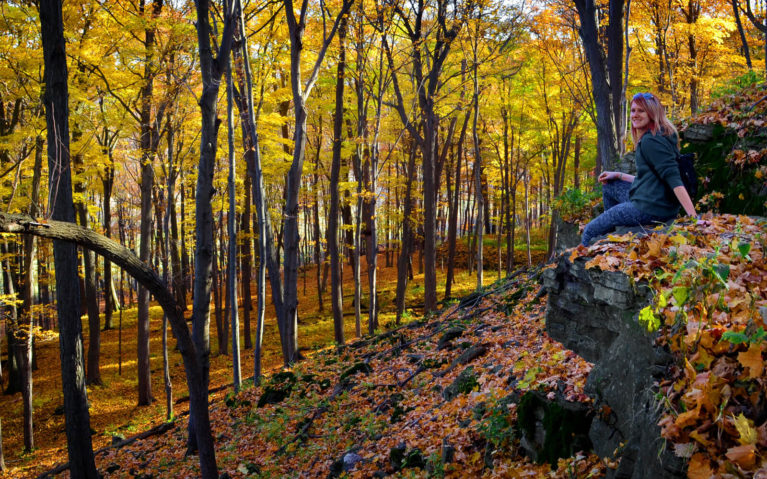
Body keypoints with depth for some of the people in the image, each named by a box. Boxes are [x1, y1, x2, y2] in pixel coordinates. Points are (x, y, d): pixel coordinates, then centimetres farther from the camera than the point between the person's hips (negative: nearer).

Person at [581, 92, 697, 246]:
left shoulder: (651, 141, -15)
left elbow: (673, 178, -25)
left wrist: (693, 216, -32)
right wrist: (618, 176, 24)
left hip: (650, 209, -11)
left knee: (589, 232, 0)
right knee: (609, 186, 29)